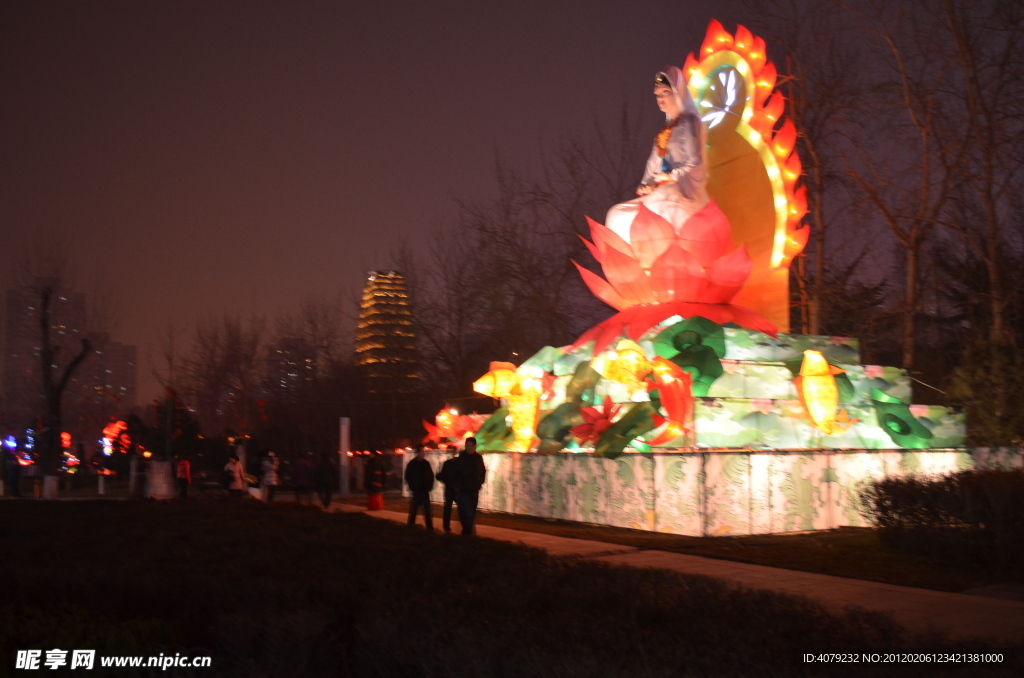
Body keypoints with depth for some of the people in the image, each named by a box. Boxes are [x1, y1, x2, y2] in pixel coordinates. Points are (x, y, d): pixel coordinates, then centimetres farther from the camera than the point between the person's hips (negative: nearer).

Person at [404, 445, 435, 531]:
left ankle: (429, 527, -6)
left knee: (427, 510, -3)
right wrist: (412, 487, -2)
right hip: (416, 490, -2)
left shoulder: (426, 463, 7)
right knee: (414, 508, 5)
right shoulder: (412, 464, 1)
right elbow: (408, 476, 3)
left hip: (425, 490, 2)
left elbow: (431, 475, 9)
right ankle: (411, 524, 19)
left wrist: (429, 486, 0)